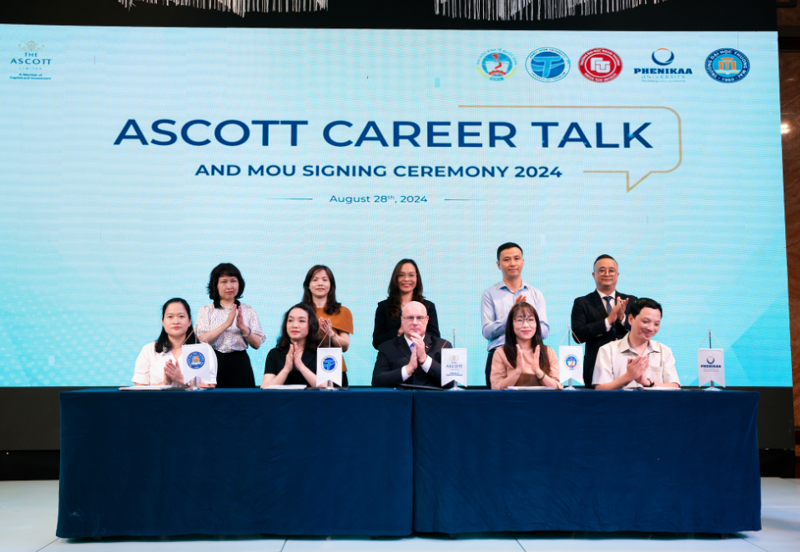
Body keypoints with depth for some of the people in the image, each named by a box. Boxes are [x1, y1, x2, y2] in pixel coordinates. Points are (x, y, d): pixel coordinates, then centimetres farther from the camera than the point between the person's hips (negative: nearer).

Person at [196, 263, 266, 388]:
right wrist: (226, 324, -15)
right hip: (214, 364, -1)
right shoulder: (206, 310, 7)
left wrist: (243, 327, -13)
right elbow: (202, 340, -8)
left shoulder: (248, 311, 9)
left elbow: (257, 344, 2)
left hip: (240, 365, 1)